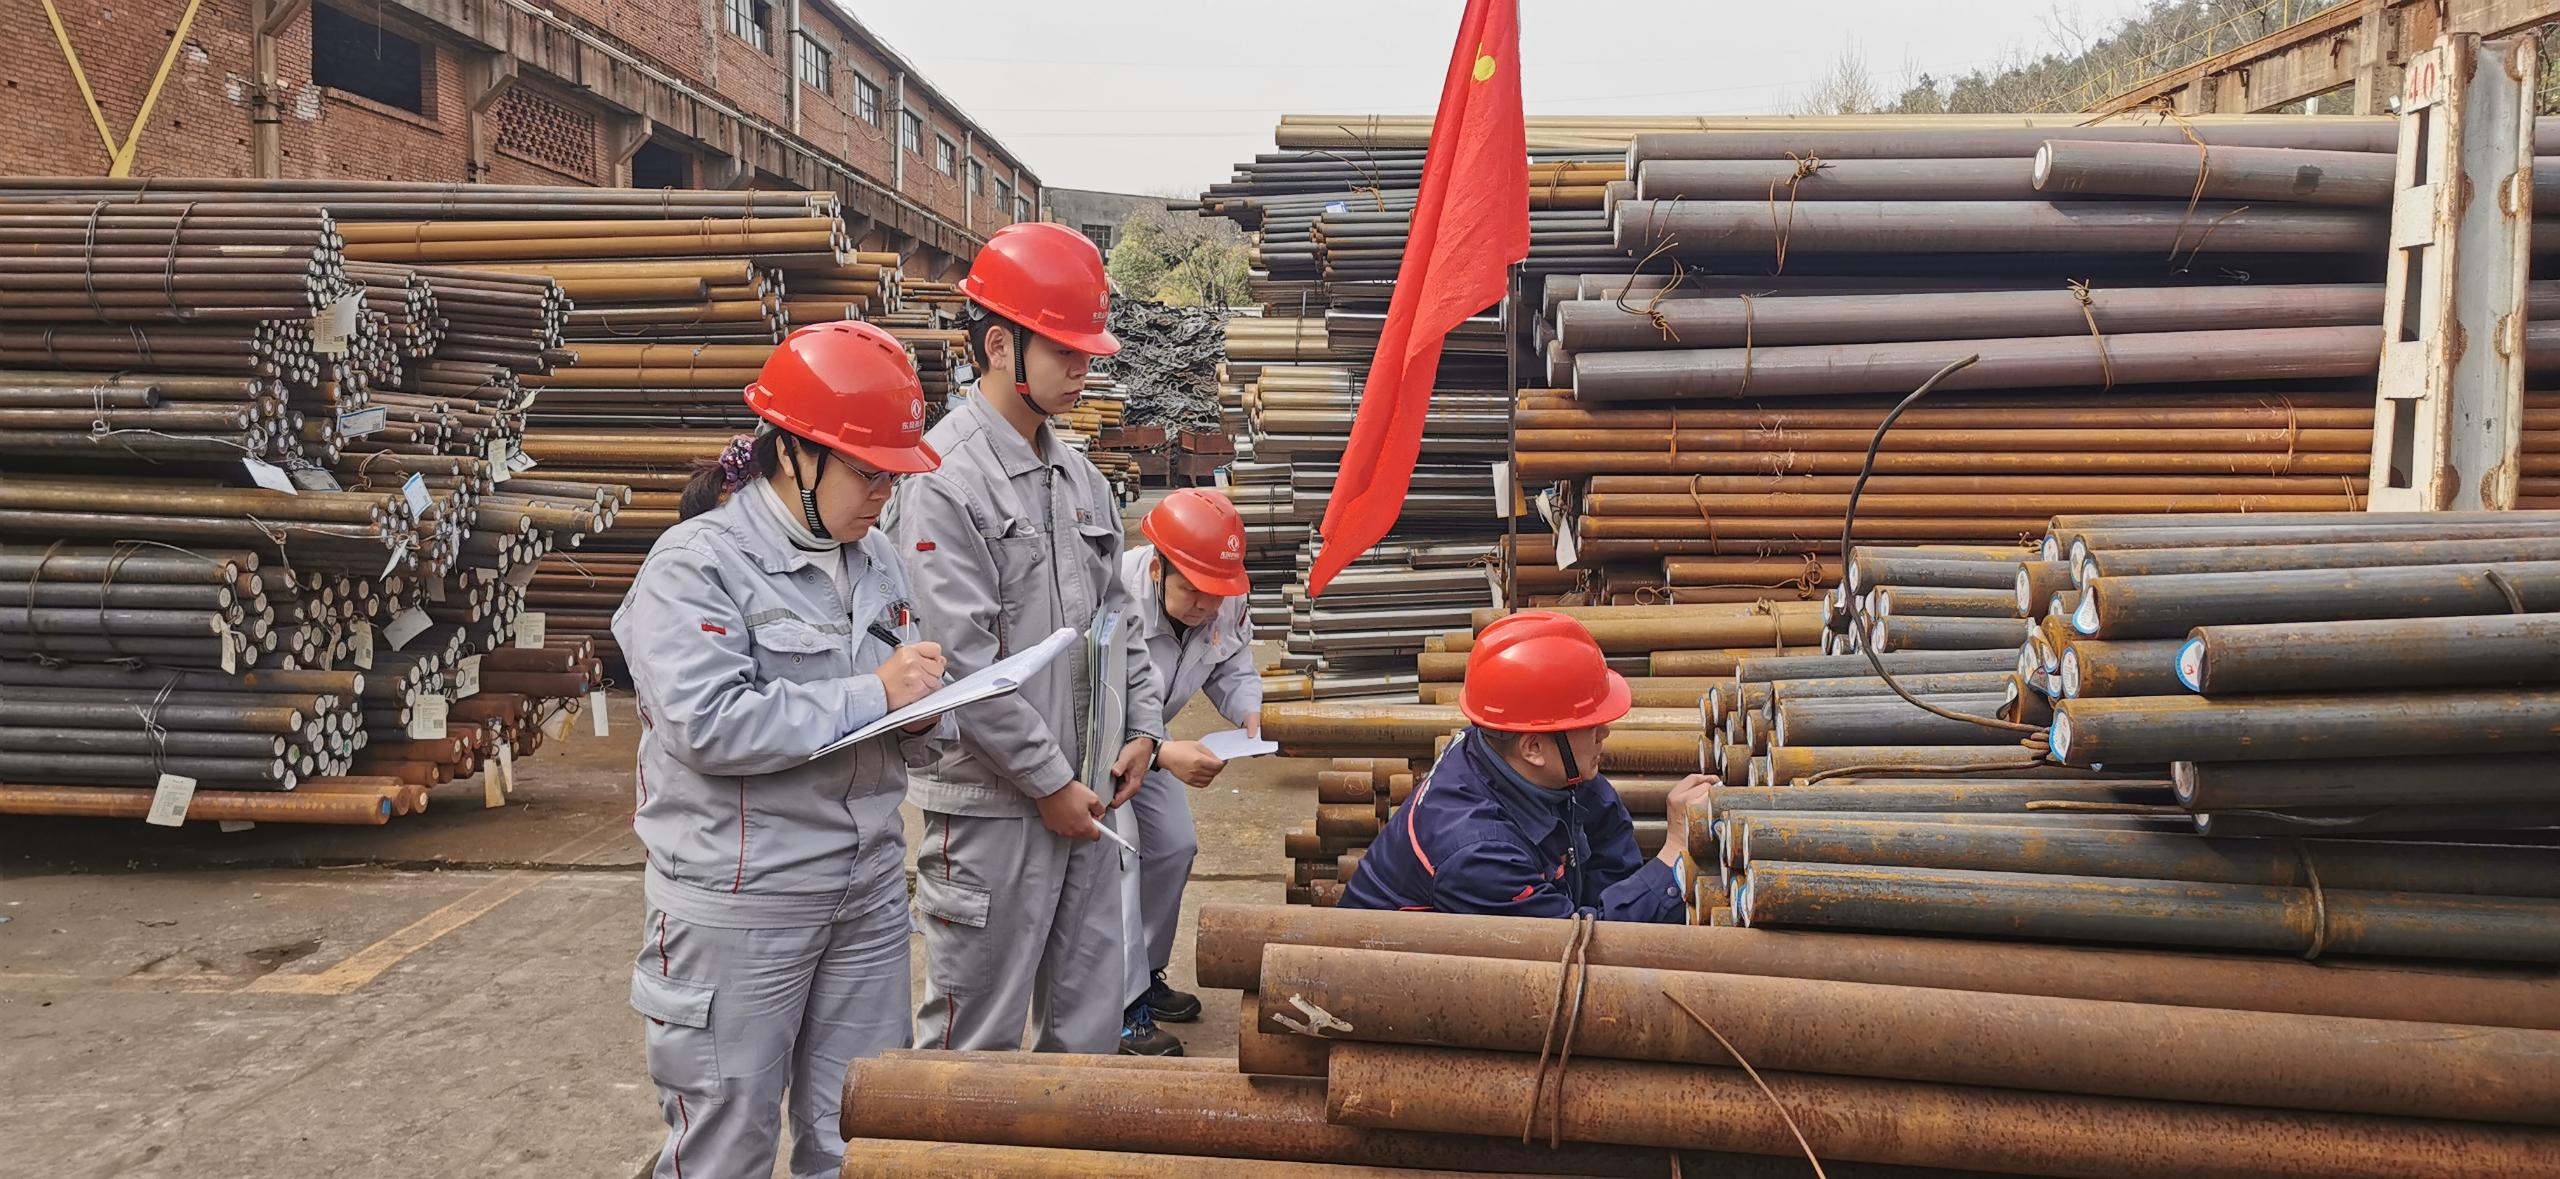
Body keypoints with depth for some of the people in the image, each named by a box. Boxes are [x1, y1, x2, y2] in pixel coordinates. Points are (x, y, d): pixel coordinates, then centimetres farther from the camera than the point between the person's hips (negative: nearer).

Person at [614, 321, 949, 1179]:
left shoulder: (873, 557, 9)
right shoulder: (696, 564, -12)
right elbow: (708, 724, -24)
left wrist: (921, 705, -4)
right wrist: (869, 696, -20)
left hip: (868, 888, 6)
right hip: (742, 904, -6)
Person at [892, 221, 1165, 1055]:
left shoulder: (1078, 476, 12)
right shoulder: (944, 478, -14)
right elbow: (963, 660, -19)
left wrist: (1142, 728, 7)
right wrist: (1048, 782, -15)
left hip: (1088, 794, 8)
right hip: (994, 805, -8)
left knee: (1091, 1015, 17)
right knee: (977, 1033, 4)